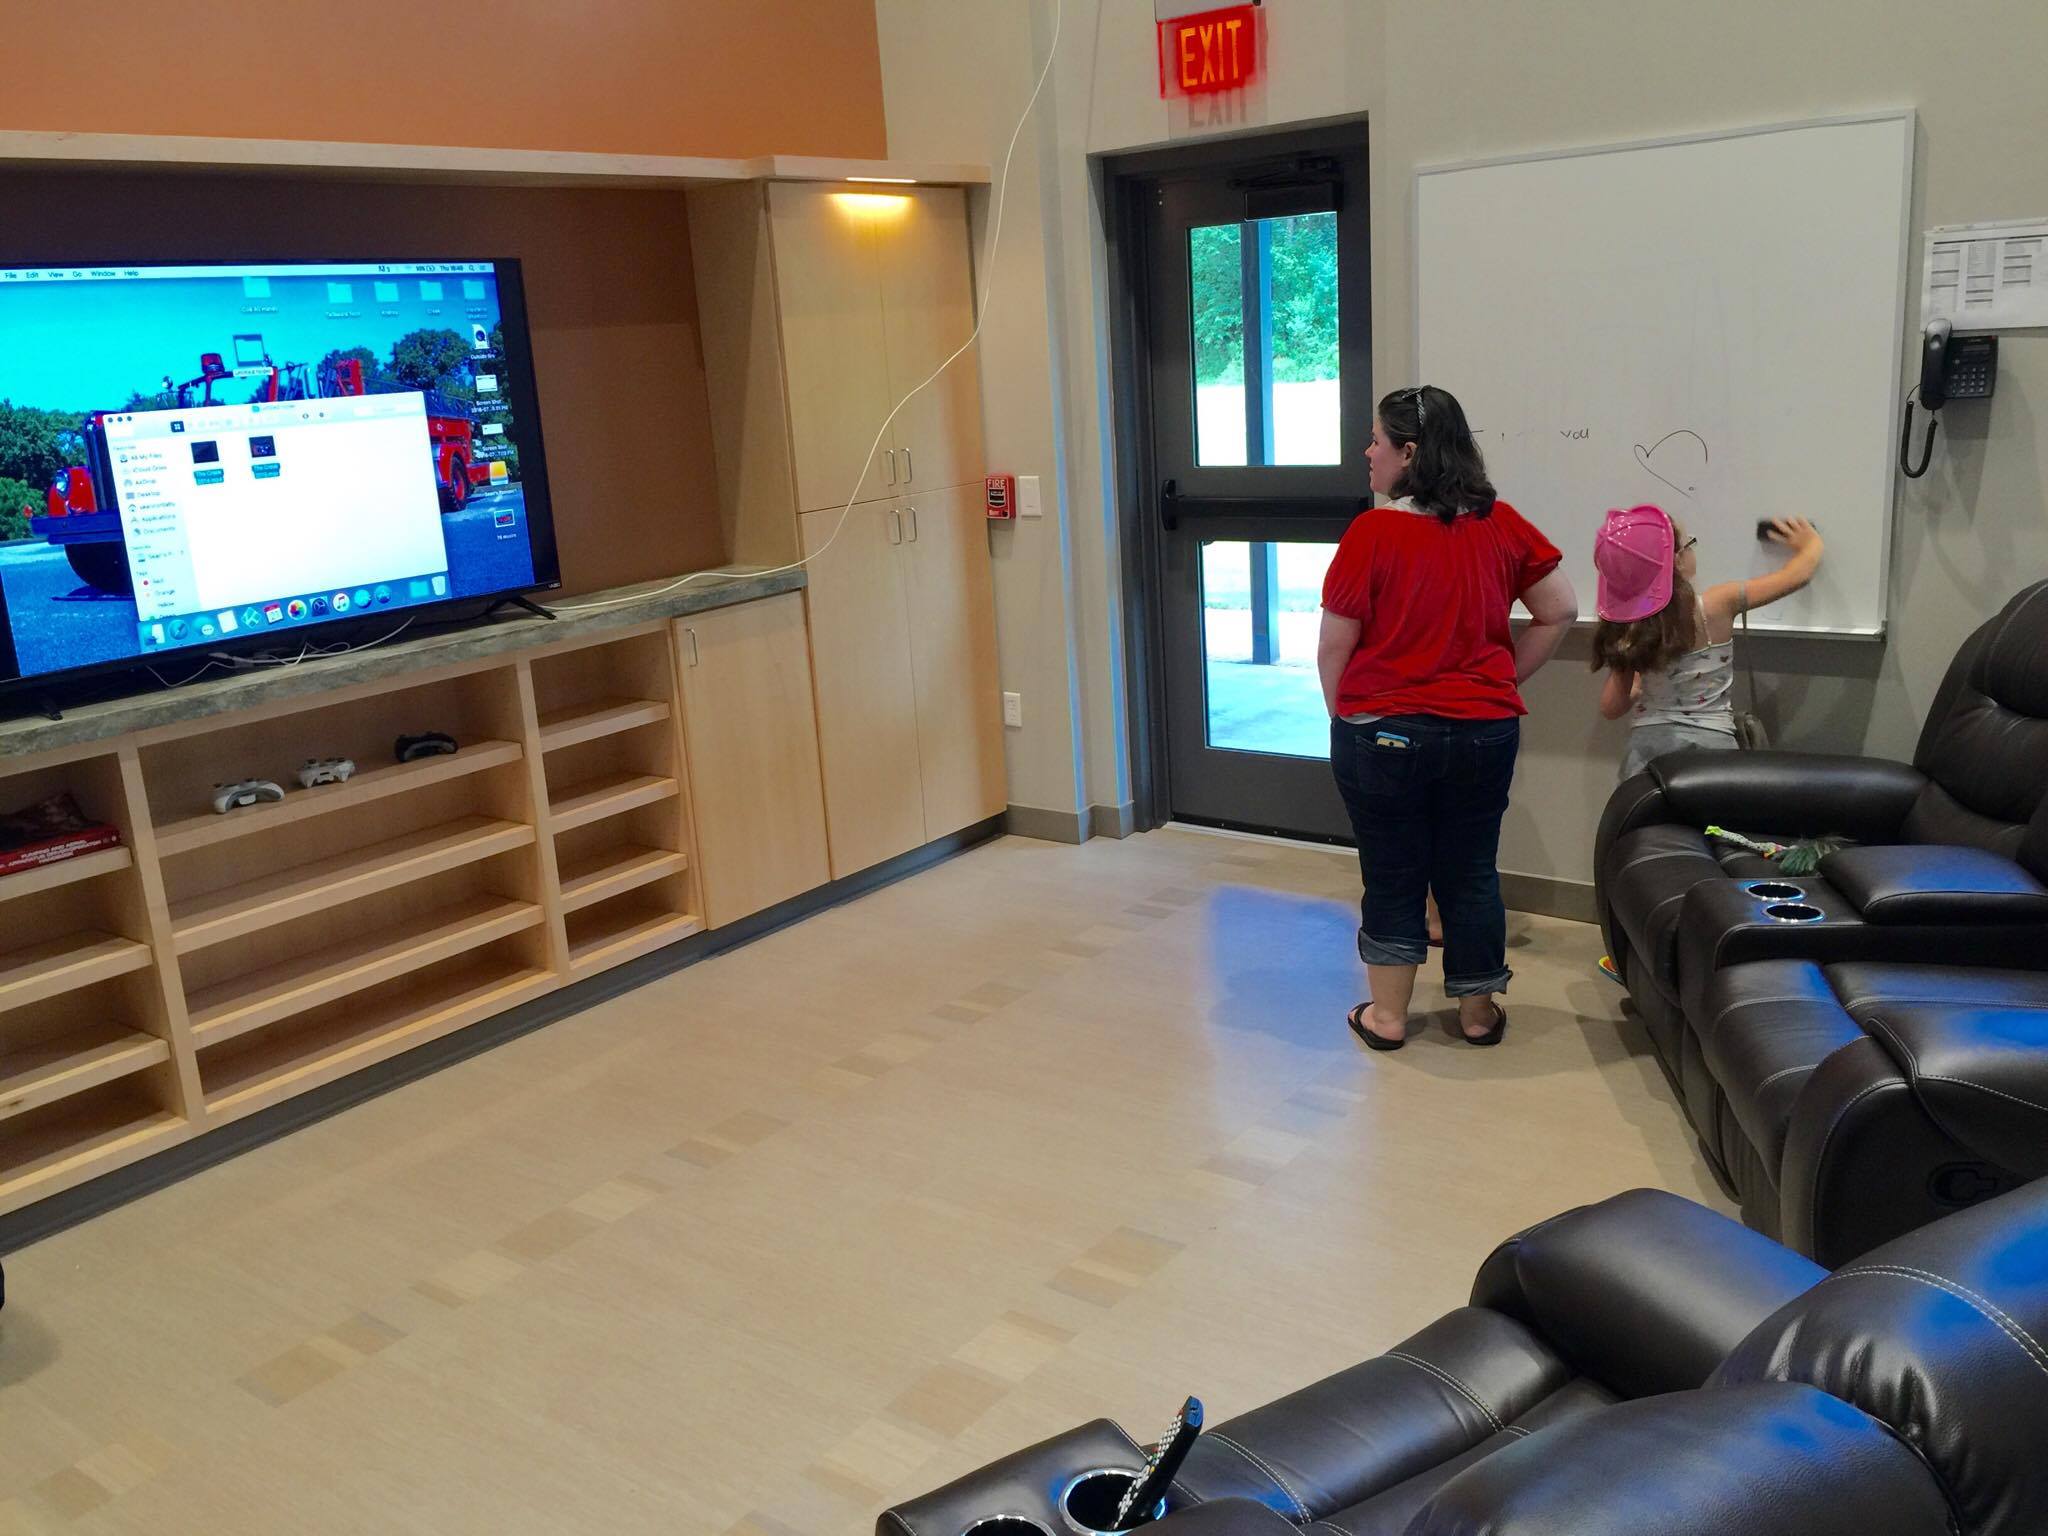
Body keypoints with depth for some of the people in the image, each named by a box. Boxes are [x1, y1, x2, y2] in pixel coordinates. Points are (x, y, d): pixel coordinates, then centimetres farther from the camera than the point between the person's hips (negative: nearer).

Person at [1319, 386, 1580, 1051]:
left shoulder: (1373, 531, -14)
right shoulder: (1501, 524, -1)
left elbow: (1333, 646, -10)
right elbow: (1560, 610, 4)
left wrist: (1345, 718, 4)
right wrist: (1503, 678, 11)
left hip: (1382, 733, -3)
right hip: (1483, 731, 3)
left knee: (1392, 876, 10)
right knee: (1470, 873, 15)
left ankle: (1386, 1014, 21)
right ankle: (1478, 1011, 27)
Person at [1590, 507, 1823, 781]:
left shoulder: (1624, 630, -1)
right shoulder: (1715, 606, -8)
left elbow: (1611, 708, 6)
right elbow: (1797, 575, 5)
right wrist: (1812, 545, 26)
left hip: (1646, 748, 3)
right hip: (1712, 745, -3)